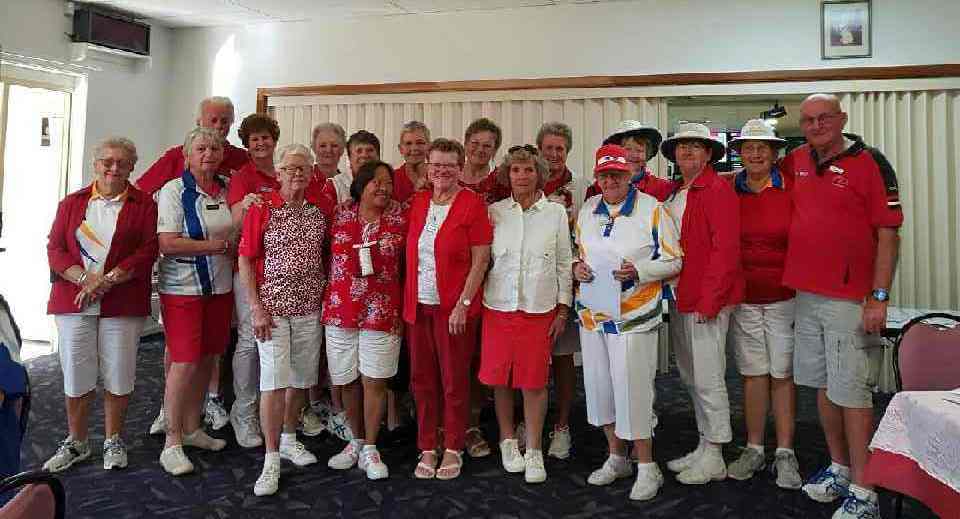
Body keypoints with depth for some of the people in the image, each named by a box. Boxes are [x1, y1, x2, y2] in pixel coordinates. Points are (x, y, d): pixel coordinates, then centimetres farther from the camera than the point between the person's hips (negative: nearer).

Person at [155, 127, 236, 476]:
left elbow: (234, 235, 24)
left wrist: (231, 246, 1)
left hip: (220, 287, 6)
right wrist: (217, 245, -13)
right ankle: (172, 443, 8)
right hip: (183, 289, -6)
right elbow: (168, 244, -16)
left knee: (207, 359, 11)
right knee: (184, 363, -4)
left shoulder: (226, 191, 9)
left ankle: (192, 429, 27)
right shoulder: (174, 191, -7)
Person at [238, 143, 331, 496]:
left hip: (310, 308, 4)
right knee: (274, 381, -6)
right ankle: (271, 460, 4)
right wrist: (256, 307, -11)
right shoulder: (262, 208, -5)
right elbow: (245, 259, -5)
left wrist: (326, 296, 6)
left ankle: (289, 438, 31)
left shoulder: (322, 209, 6)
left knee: (301, 378, 12)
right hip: (272, 308, -4)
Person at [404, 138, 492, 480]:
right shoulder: (418, 202, 9)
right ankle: (427, 449, 24)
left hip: (454, 308, -5)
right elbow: (411, 254, 13)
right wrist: (408, 298, 6)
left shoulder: (472, 204, -6)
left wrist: (463, 303, -14)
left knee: (454, 381, 5)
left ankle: (452, 450, 21)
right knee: (421, 379, 10)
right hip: (418, 306, 5)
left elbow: (480, 260, -9)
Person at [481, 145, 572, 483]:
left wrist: (563, 308, 2)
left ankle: (533, 451, 17)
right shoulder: (493, 211, 4)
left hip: (539, 308, -1)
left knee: (534, 382, 2)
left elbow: (564, 263, 4)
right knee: (500, 379, 7)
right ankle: (508, 441, 28)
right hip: (498, 306, 1)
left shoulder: (556, 212, 3)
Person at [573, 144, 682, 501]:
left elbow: (673, 261, -5)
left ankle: (647, 468, 12)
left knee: (631, 388, -5)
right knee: (599, 384, 11)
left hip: (634, 316, -5)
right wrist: (576, 267, -1)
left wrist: (638, 271, -20)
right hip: (592, 312, 6)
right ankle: (617, 457, 29)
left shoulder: (651, 209, -6)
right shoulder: (587, 209, 10)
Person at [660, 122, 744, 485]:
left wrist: (708, 301, -18)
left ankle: (713, 459, 12)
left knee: (708, 379, -1)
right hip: (679, 299, 8)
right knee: (690, 378, 14)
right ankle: (704, 447, 27)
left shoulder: (718, 190, -9)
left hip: (706, 301, -8)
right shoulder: (673, 193, 15)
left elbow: (725, 249, -15)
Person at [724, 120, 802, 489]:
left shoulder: (790, 190, -3)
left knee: (783, 374, 5)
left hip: (783, 296, -2)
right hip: (743, 296, 2)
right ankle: (754, 449, 21)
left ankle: (785, 453, 17)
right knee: (753, 373, 9)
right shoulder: (730, 191, 3)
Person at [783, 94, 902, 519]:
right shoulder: (797, 162, 9)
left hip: (849, 299, -6)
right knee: (822, 385, 14)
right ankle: (839, 467, 30)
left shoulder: (869, 163, -7)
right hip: (805, 294, 6)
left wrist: (879, 297, -14)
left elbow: (888, 233, -10)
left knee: (851, 391, -3)